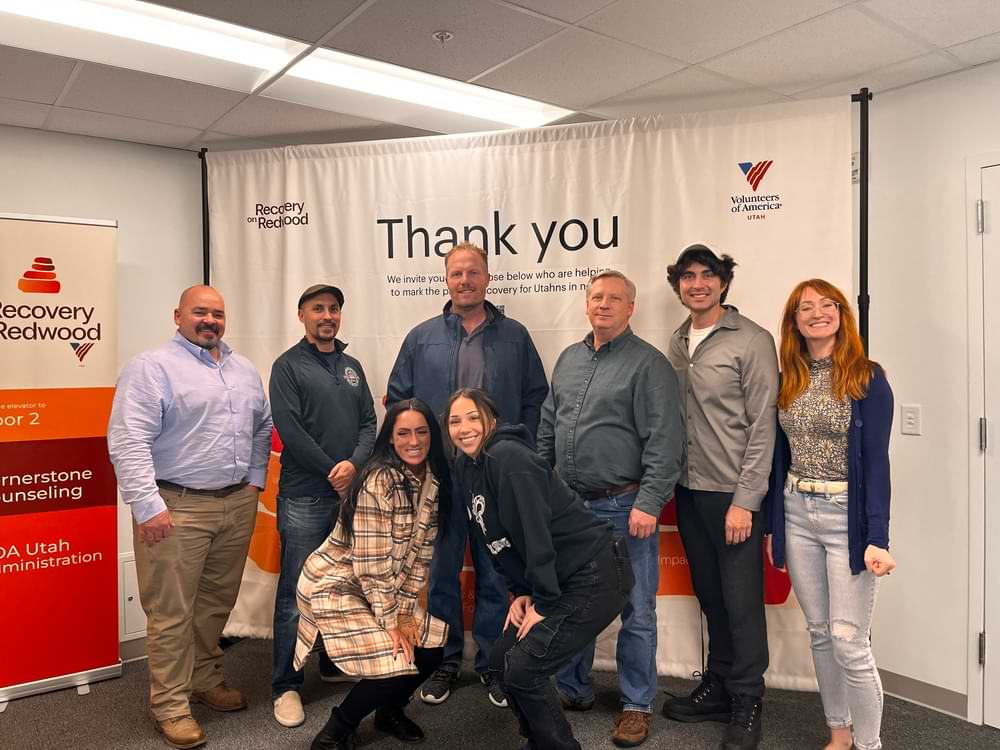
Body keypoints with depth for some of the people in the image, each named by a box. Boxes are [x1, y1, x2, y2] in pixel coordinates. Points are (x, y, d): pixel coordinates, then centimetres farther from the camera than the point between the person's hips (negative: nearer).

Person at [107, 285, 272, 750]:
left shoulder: (244, 370, 14)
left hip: (237, 504, 6)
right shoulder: (152, 367, -7)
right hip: (177, 508, -6)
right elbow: (128, 441, -14)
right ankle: (170, 705, 16)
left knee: (217, 603, 16)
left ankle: (205, 680, 33)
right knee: (172, 612, 2)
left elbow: (262, 427, 21)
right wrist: (148, 506, -19)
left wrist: (254, 480, 12)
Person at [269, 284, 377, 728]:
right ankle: (286, 686, 9)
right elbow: (289, 430, -12)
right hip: (304, 498, -5)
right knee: (296, 593, -1)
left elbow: (368, 423, 7)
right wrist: (332, 473, -12)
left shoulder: (352, 366, 14)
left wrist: (354, 464, -11)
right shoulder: (288, 366, -2)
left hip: (352, 494, 5)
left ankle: (336, 663, 31)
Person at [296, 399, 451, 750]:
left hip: (386, 589, 8)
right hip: (336, 585, -7)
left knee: (432, 648, 2)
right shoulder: (379, 481, -26)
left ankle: (390, 711, 30)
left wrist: (404, 612, -4)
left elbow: (420, 552, 1)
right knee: (394, 666, -16)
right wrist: (389, 622, -16)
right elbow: (372, 562, -24)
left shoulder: (433, 482, -4)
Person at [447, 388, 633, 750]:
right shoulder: (465, 469, 7)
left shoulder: (508, 457, -20)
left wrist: (542, 603, -16)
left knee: (522, 669, -11)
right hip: (560, 580, 9)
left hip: (597, 574, -9)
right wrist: (521, 593, 5)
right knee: (501, 662, 9)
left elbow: (537, 533, -22)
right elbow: (499, 539, 13)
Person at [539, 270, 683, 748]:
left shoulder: (648, 363, -7)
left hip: (624, 507, -6)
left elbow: (664, 441, -14)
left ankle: (636, 706, 23)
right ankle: (573, 691, 34)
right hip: (570, 505, 6)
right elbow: (548, 428, 18)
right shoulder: (569, 359, 12)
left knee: (635, 612, 6)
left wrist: (649, 503, -20)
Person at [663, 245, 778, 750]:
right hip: (689, 492, 5)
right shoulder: (676, 343, 9)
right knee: (709, 595, 16)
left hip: (733, 495, -5)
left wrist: (745, 500, -13)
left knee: (742, 600, 4)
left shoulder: (752, 341, -8)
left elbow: (763, 426, -11)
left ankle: (745, 704, 21)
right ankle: (718, 686, 32)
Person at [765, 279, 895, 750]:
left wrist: (877, 538, -17)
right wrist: (773, 526, 11)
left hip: (847, 518, -5)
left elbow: (876, 461, -11)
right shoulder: (787, 381, 6)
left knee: (848, 641, -3)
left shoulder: (867, 378, -7)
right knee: (819, 633, 14)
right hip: (796, 516, 5)